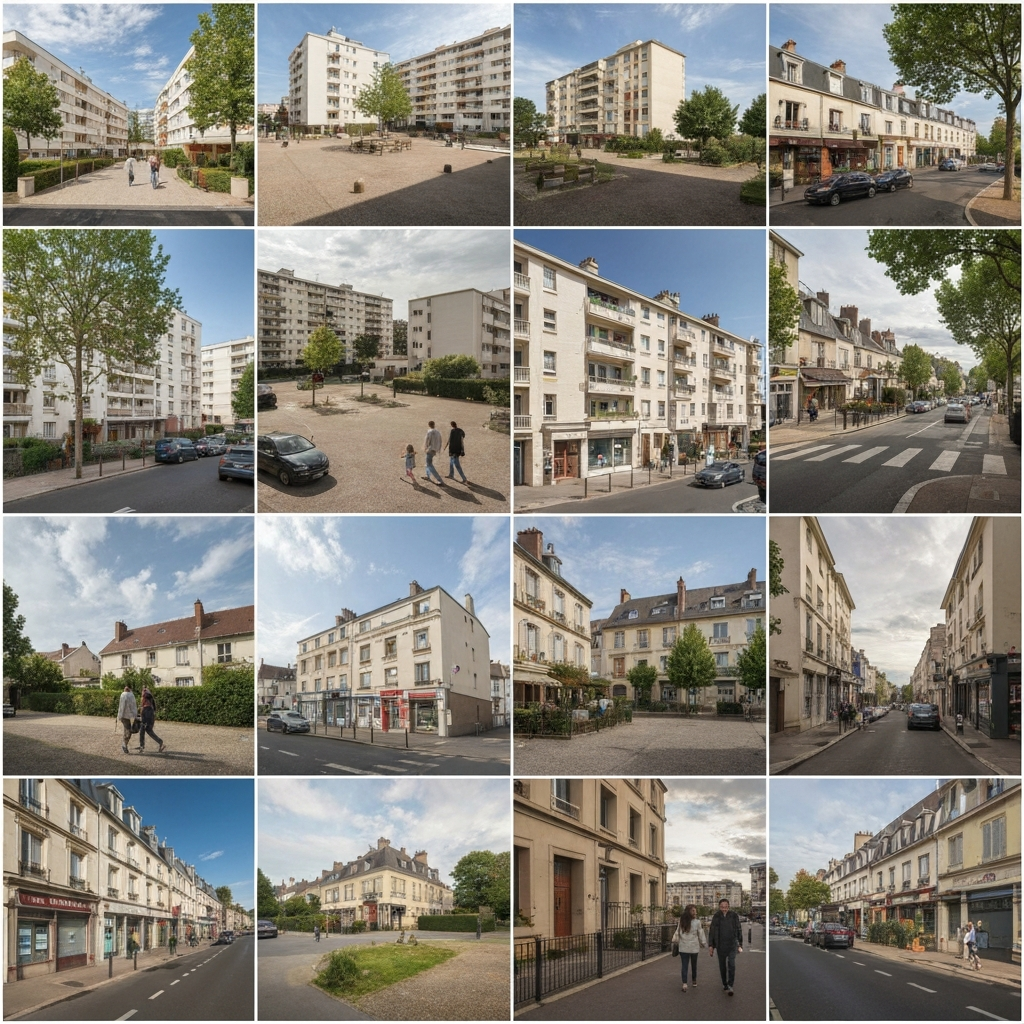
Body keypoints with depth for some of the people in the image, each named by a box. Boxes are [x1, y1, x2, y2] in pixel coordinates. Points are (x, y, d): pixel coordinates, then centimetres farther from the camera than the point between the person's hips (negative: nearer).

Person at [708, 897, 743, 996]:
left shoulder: (734, 916, -3)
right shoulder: (716, 917, -2)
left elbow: (739, 930, 5)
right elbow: (711, 931, 3)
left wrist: (740, 945, 6)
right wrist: (710, 945, -1)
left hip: (732, 944, -1)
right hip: (720, 946, 1)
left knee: (731, 964, -15)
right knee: (722, 966, 9)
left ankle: (730, 985, -13)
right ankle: (724, 984, 24)